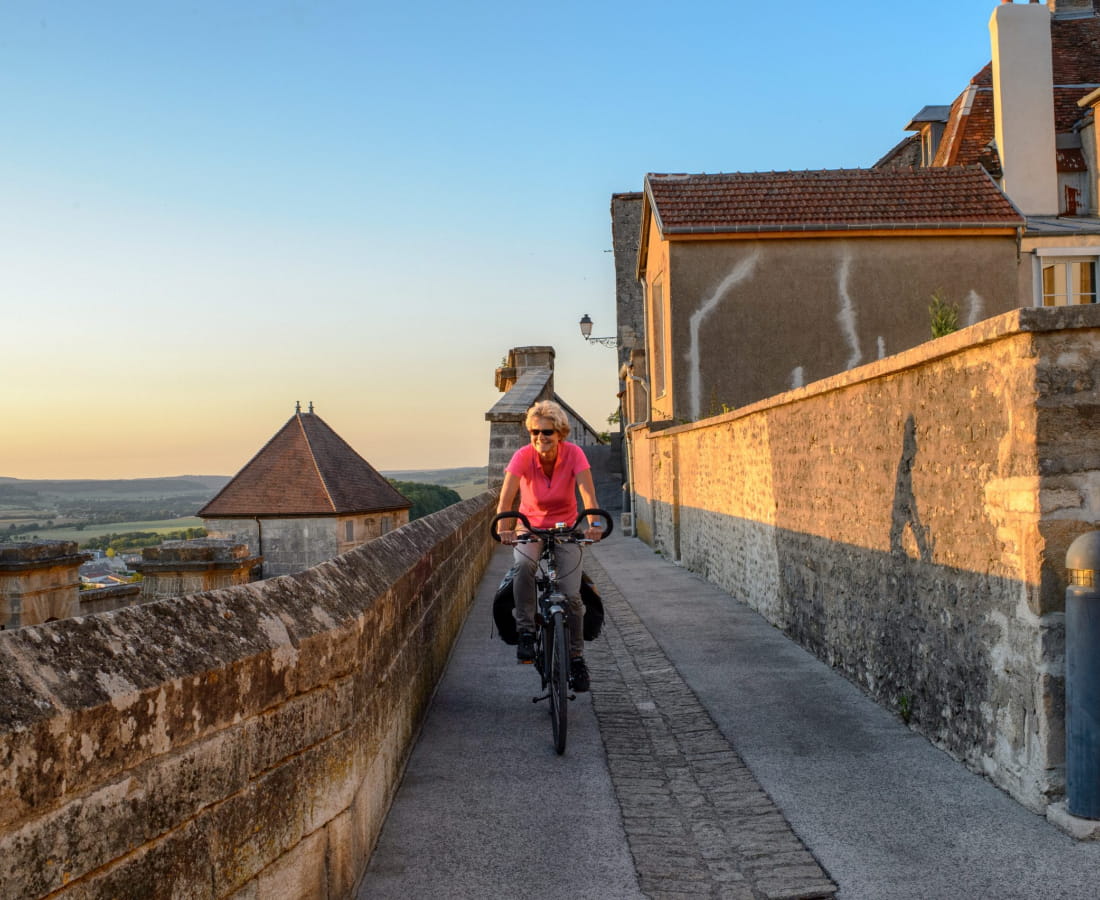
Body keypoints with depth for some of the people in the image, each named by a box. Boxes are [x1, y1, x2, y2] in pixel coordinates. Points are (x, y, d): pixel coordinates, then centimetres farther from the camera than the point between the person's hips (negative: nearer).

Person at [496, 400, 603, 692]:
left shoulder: (573, 453, -18)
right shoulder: (524, 456, -19)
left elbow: (587, 491, -31)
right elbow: (507, 494, -31)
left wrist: (594, 523, -49)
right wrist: (504, 527, -49)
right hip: (531, 527, 0)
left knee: (571, 594, -12)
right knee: (523, 564, -35)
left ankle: (576, 656, 10)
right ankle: (526, 632, -21)